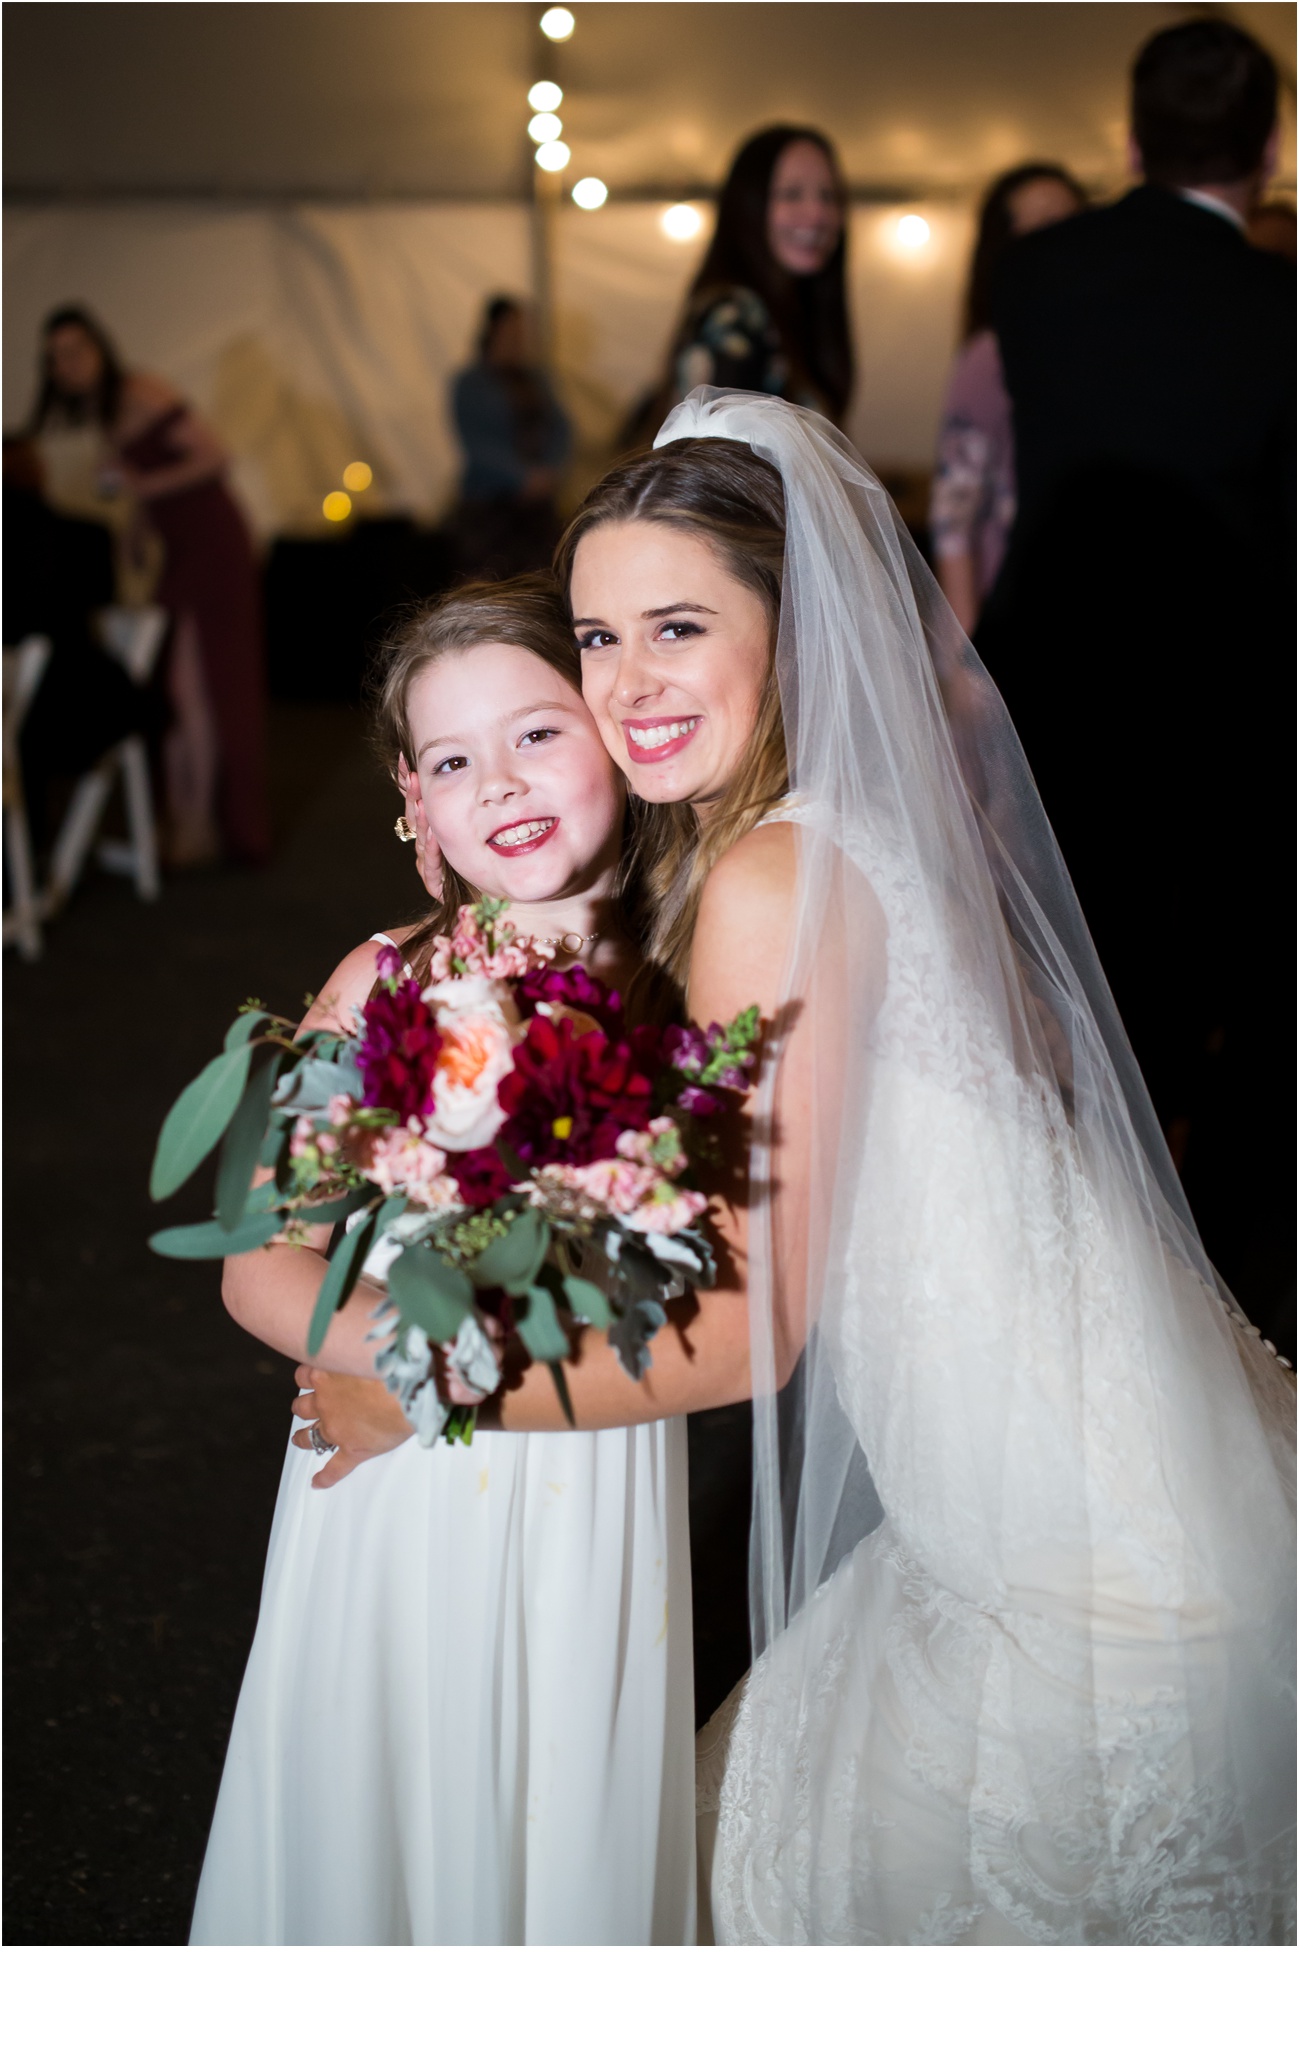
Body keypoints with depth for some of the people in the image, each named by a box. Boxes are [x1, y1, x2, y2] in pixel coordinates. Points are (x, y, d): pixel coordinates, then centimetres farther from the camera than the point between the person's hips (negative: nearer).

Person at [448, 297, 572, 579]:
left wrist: (550, 470, -10)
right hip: (487, 505, -5)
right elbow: (480, 444, -11)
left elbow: (560, 429, 9)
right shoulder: (472, 384, -2)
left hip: (536, 503, 5)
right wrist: (525, 477, -18)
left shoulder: (535, 379, 14)